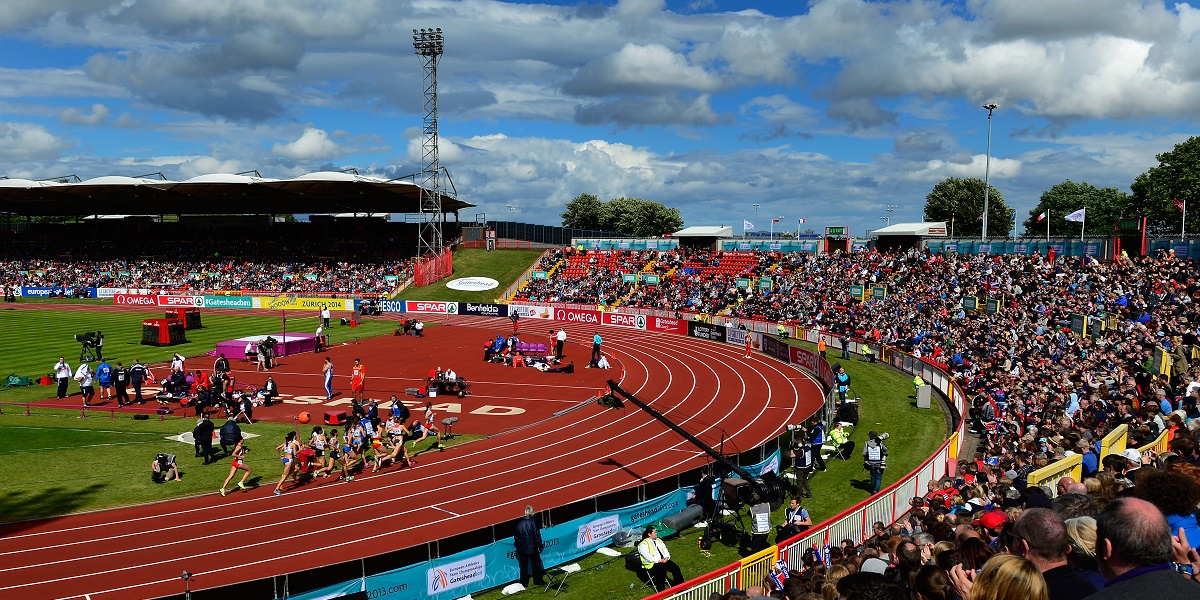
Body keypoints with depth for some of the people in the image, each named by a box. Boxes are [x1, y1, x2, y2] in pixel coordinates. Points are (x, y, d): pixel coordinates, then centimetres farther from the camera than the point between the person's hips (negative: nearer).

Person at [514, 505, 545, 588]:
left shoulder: (519, 523, -6)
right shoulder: (533, 523, -16)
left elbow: (516, 536, 3)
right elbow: (537, 535, -11)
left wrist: (517, 545, 15)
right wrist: (540, 546, 0)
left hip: (522, 549, 2)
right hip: (532, 548, -2)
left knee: (523, 566, 10)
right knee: (536, 565, 15)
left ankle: (523, 583, 14)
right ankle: (538, 581, 25)